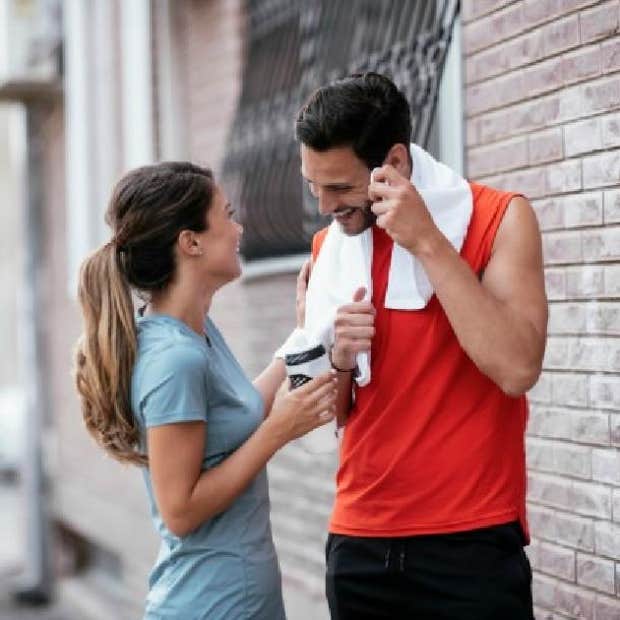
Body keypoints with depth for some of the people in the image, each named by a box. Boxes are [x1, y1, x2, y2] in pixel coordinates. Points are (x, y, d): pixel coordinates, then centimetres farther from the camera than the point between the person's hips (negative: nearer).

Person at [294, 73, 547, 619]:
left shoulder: (497, 219, -7)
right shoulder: (327, 245, 7)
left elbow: (517, 368, -21)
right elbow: (327, 408, 12)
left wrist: (428, 242, -20)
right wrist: (340, 360, -9)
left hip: (470, 543, -4)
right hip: (359, 542, 4)